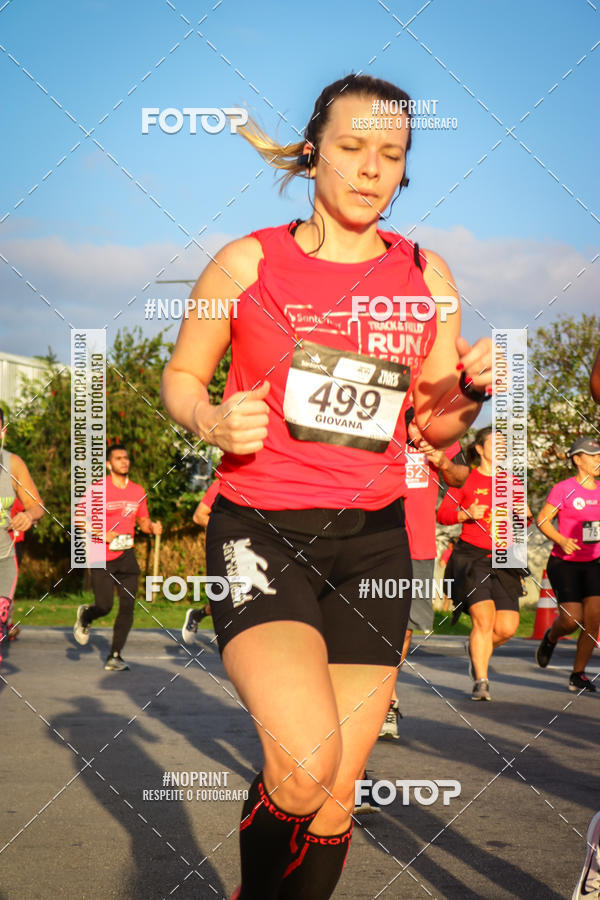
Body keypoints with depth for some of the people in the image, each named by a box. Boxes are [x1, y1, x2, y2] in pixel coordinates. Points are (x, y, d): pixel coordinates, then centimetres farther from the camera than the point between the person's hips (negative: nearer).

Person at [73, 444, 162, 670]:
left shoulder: (137, 491, 10)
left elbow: (143, 521, 19)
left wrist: (152, 527, -4)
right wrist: (102, 534, -17)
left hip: (126, 555, 4)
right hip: (102, 557, -4)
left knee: (127, 606, -5)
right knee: (104, 606, -7)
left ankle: (114, 656, 4)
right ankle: (85, 616, 30)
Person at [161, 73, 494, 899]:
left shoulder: (426, 275, 8)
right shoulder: (250, 262, 0)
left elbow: (436, 425, 15)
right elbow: (180, 375, 11)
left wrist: (471, 391, -7)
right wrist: (212, 421, -11)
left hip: (371, 538, 4)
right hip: (261, 529, -3)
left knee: (335, 797, 4)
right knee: (303, 763, -26)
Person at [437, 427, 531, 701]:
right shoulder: (466, 478, 1)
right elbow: (443, 513, 0)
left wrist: (525, 515, -2)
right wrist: (467, 514, -17)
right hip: (471, 557, -4)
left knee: (507, 627, -4)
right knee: (484, 619, -16)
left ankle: (477, 651, 28)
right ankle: (481, 681, -3)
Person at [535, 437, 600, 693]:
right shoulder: (563, 489, -7)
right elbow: (543, 520, -6)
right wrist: (561, 540, -21)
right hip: (564, 563, -4)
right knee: (572, 619, -12)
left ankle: (578, 675, 6)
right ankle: (551, 637, 25)